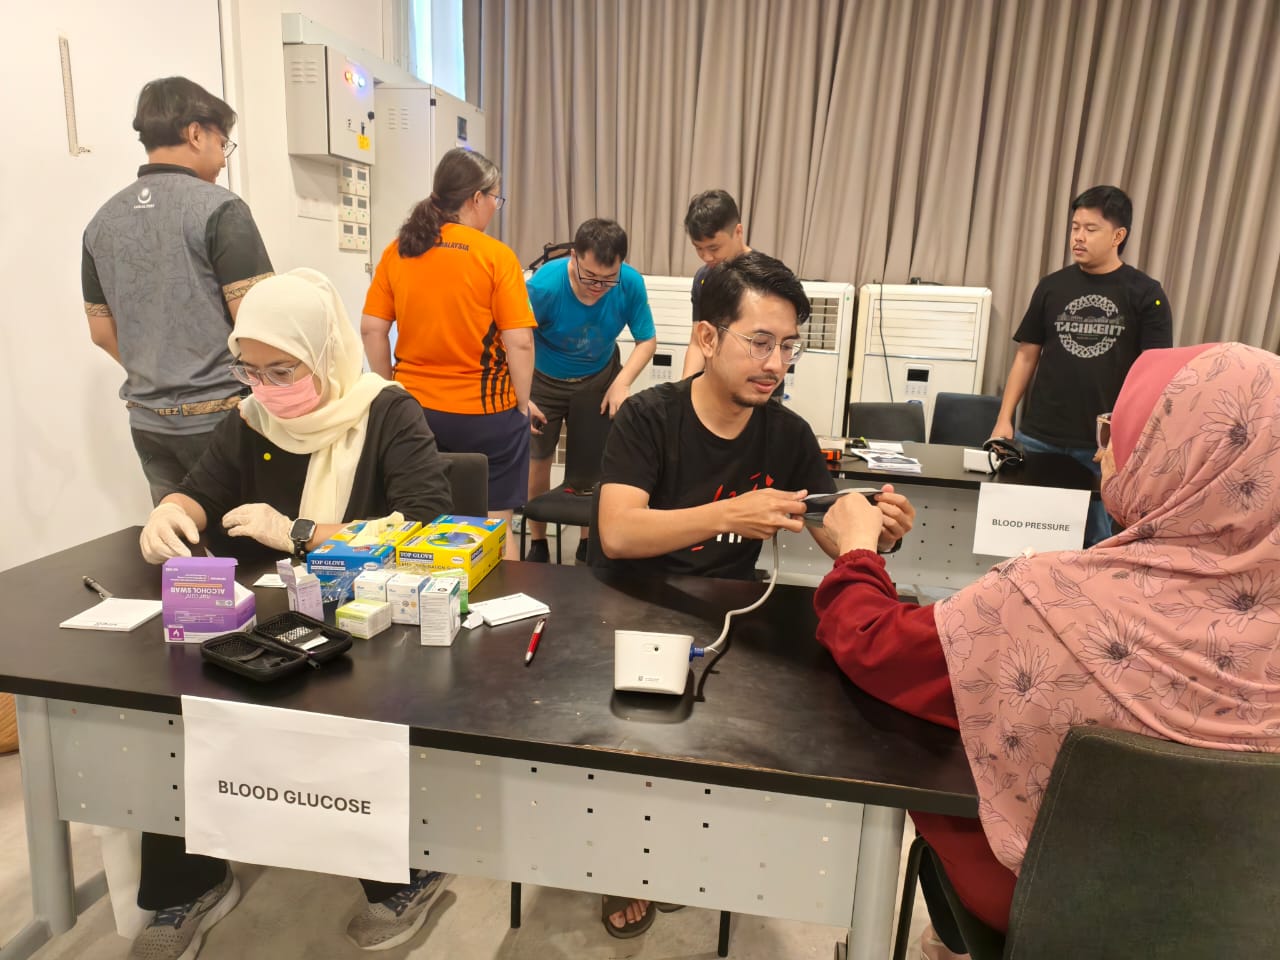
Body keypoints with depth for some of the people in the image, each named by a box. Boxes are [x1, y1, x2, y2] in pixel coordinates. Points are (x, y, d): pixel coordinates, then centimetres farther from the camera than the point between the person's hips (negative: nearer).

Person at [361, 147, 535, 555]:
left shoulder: (397, 251, 2)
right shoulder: (496, 255, -9)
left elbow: (371, 329, 2)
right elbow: (519, 342, -13)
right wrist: (522, 403, -1)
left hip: (414, 407, 4)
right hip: (485, 411, -4)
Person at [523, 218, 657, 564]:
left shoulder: (631, 283, -26)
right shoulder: (544, 286, -33)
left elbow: (647, 340, -12)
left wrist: (622, 382, -27)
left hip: (600, 377, 1)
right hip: (545, 380, -1)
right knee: (538, 461, 9)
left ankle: (589, 542, 22)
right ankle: (537, 543, 30)